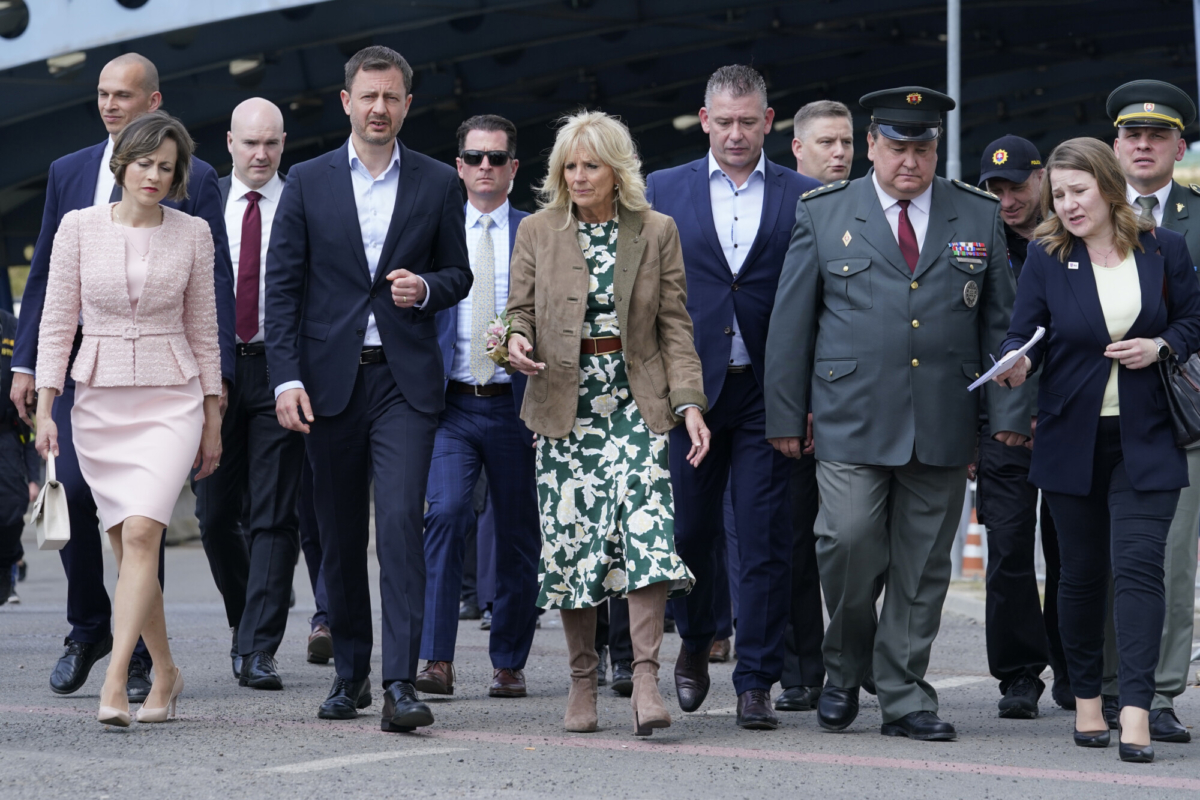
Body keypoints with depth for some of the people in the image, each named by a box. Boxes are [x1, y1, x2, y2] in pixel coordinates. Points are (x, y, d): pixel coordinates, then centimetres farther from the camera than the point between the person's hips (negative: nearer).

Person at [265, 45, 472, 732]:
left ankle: (401, 682, -18)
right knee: (341, 535, 8)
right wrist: (287, 377, -6)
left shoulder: (438, 184, 7)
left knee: (402, 520, -15)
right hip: (331, 379, 1)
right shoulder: (308, 183, 5)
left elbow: (459, 275, 14)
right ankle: (350, 671, 23)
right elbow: (283, 285, 3)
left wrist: (426, 287, -10)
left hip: (405, 378, -1)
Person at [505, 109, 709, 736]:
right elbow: (520, 312, 9)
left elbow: (675, 326, 5)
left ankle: (645, 679, -15)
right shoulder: (537, 232, 7)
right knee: (570, 542, 0)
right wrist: (516, 342, -16)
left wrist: (689, 403, -5)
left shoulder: (656, 232, 6)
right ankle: (583, 682, 13)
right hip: (564, 408, 1)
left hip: (637, 406, -1)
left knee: (647, 534, -16)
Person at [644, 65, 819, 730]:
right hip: (689, 386, 1)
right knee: (690, 532, 7)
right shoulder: (663, 190, 8)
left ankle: (755, 683, 3)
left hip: (768, 393, -1)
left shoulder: (804, 197, 5)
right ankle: (695, 644, 32)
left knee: (765, 543, -3)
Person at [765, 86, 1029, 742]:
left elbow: (1000, 321, 12)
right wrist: (786, 415, 2)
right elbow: (790, 320, 6)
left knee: (923, 565, 4)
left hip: (943, 425, 2)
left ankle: (903, 698, 13)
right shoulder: (824, 213, 6)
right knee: (849, 542, -13)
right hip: (851, 420, -2)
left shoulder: (979, 216, 10)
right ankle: (844, 670, 11)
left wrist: (1009, 411, 4)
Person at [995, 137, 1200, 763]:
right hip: (1072, 439, 1)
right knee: (1082, 572, 9)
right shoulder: (1045, 258, 1)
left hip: (1146, 440, -1)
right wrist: (1018, 364, -24)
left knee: (1138, 565, -12)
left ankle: (1136, 712, -16)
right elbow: (1025, 332, -2)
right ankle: (1087, 701, 23)